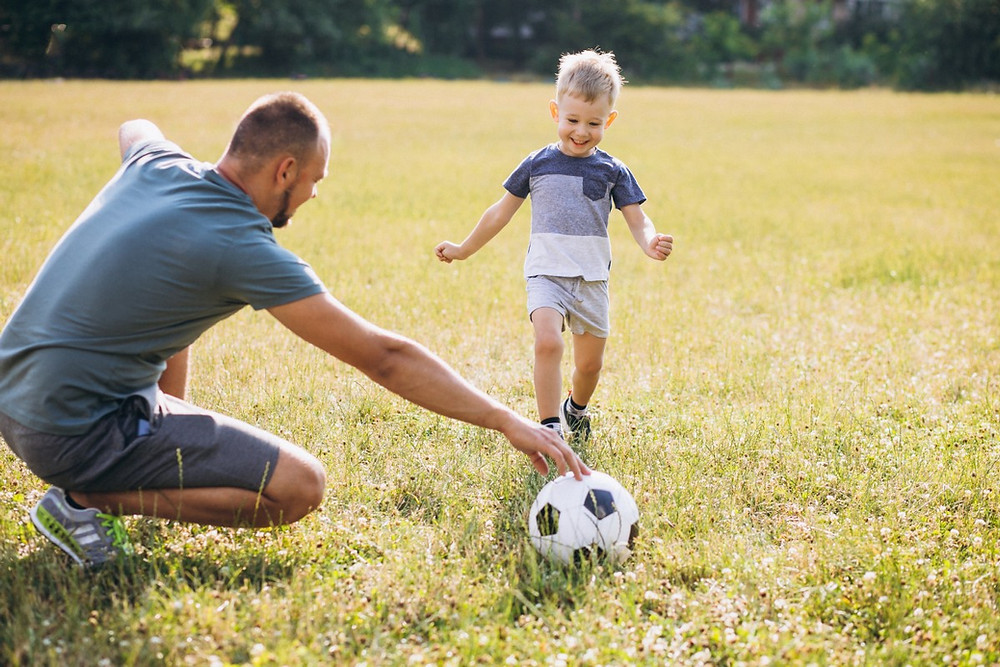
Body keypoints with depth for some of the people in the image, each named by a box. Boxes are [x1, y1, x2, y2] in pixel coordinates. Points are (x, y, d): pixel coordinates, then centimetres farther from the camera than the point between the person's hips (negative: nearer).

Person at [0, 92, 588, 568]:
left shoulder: (157, 163, 4)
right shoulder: (243, 248, -19)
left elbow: (134, 129, 34)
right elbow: (383, 357, -19)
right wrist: (506, 421, -14)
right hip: (77, 435, -9)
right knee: (300, 486, -11)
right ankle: (88, 500, -6)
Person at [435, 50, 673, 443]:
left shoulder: (613, 171, 2)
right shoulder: (537, 165, 3)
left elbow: (637, 220, -2)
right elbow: (502, 211, 13)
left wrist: (651, 244, -25)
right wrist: (464, 249, 18)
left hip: (592, 279, 2)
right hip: (546, 273, -1)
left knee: (590, 363, 11)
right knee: (547, 341, -26)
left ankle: (576, 411, 42)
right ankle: (550, 426, -21)